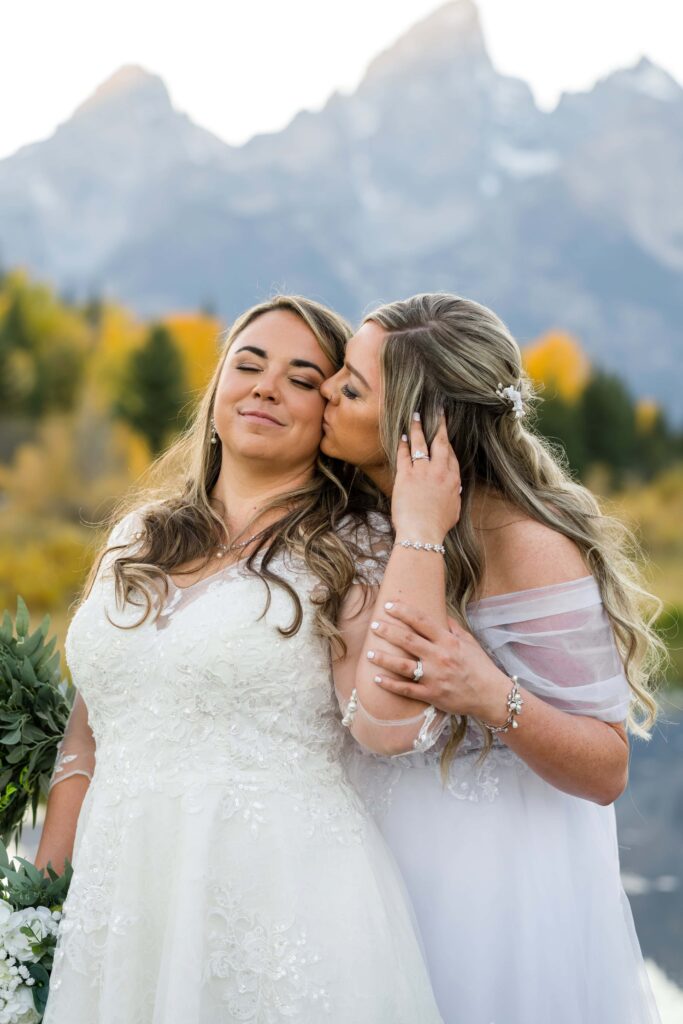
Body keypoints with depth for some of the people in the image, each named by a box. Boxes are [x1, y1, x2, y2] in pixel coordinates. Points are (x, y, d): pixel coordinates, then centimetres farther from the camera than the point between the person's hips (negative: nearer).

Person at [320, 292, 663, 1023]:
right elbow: (376, 720, -9)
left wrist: (494, 699, -33)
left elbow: (606, 772, -17)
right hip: (381, 863, 6)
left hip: (490, 884, -6)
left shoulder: (525, 545, -21)